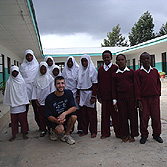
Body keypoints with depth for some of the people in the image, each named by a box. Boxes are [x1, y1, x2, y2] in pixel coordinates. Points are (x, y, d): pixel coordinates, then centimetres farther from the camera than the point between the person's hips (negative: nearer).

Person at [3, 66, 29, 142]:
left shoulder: (22, 81, 0)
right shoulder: (9, 82, 0)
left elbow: (24, 92, 4)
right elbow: (7, 93, 5)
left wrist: (25, 102, 2)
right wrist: (9, 102, 2)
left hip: (21, 104, 0)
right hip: (13, 104, 0)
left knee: (23, 119, 5)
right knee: (14, 120, 7)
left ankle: (24, 133, 17)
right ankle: (14, 135, 19)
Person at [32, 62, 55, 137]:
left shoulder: (50, 78, 0)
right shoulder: (37, 78, 5)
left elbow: (52, 89, 1)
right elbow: (35, 89, 6)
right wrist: (36, 99, 1)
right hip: (40, 101, 2)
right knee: (41, 115, 6)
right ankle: (43, 130, 17)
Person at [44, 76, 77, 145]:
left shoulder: (68, 93, -6)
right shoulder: (49, 98, -15)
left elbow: (74, 108, -13)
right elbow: (49, 116, -13)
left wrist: (64, 114, -32)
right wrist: (57, 120, -35)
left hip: (66, 117, 3)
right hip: (54, 119, -3)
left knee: (74, 116, -28)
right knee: (60, 130, -32)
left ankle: (66, 135, -5)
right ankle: (53, 130, 8)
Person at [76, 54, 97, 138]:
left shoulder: (93, 70, -3)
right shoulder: (80, 71, 13)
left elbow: (95, 84, -9)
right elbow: (78, 84, 13)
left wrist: (93, 96, -15)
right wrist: (78, 95, 8)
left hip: (90, 93, -5)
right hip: (82, 94, 5)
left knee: (91, 113, 0)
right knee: (83, 113, 6)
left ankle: (93, 131, 10)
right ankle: (84, 130, 17)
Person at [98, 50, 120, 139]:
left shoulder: (115, 68, -2)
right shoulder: (100, 69, 11)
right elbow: (99, 84, 13)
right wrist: (99, 96, 8)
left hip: (113, 96, -4)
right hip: (104, 96, 4)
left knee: (115, 115, 4)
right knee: (105, 115, 9)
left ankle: (118, 133, 18)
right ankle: (105, 133, 21)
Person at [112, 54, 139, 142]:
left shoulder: (131, 72, 4)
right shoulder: (115, 74, 7)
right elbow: (113, 88, 7)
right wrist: (114, 101, 2)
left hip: (131, 97, -1)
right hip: (120, 99, 1)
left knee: (133, 116, 3)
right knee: (123, 117, 5)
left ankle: (133, 135, 18)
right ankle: (125, 135, 20)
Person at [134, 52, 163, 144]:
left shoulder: (155, 71, 7)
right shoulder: (138, 72, -2)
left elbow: (158, 83, 15)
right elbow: (137, 87, -4)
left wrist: (158, 94, 7)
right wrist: (139, 100, -7)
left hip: (154, 98, 3)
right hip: (144, 98, -2)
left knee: (156, 117, 9)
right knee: (144, 118, 3)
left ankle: (156, 135, 26)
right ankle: (144, 135, 19)